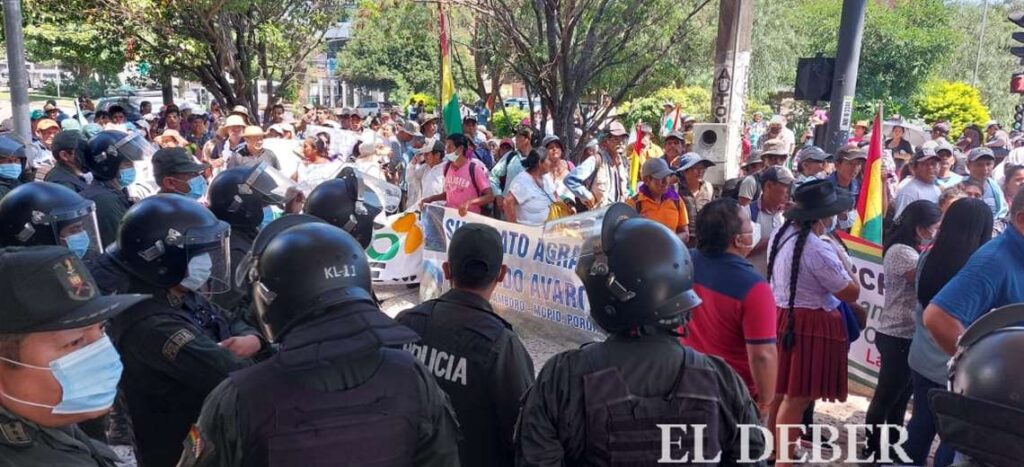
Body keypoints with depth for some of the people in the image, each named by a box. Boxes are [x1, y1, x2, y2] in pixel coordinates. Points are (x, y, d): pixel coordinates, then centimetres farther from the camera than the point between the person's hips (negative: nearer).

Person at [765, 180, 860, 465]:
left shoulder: (781, 235, 4)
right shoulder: (818, 251, -23)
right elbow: (851, 293, -13)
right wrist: (841, 261, 0)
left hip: (782, 317, 9)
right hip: (810, 325, -9)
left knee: (781, 390, 21)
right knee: (797, 397, 0)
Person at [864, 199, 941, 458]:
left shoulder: (911, 250, 12)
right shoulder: (901, 252, -18)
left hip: (906, 336, 9)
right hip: (899, 337, -9)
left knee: (900, 397, 19)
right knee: (886, 396, 4)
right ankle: (872, 449, 18)